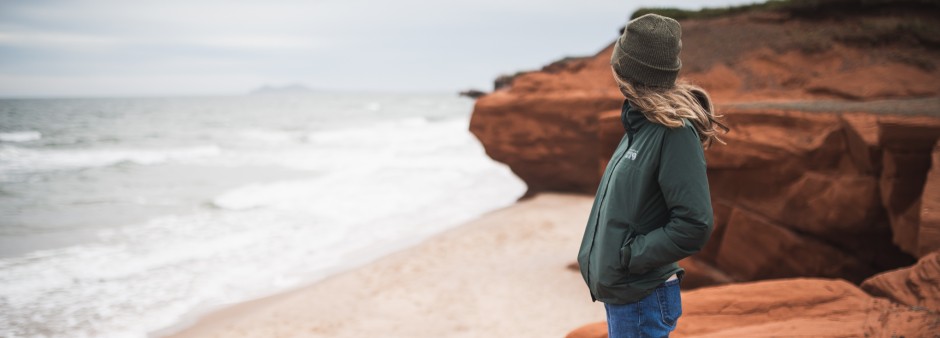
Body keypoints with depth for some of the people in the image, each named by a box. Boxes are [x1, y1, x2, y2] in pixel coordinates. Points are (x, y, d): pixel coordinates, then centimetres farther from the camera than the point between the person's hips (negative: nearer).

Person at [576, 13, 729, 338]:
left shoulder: (675, 131, -20)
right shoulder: (641, 123, 5)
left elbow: (694, 226, -25)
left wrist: (629, 255, -18)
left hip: (642, 302, -8)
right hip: (619, 292, 8)